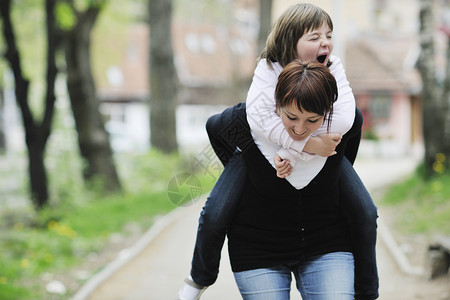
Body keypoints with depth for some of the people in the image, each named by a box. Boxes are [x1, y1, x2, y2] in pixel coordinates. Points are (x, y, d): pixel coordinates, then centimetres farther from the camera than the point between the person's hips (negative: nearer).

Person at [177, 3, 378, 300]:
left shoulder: (333, 67, -20)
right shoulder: (270, 68, -26)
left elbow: (344, 117, -34)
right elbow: (258, 115, -40)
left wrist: (298, 155, -40)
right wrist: (307, 143, -47)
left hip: (318, 148, 2)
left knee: (365, 214, -9)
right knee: (215, 215, -13)